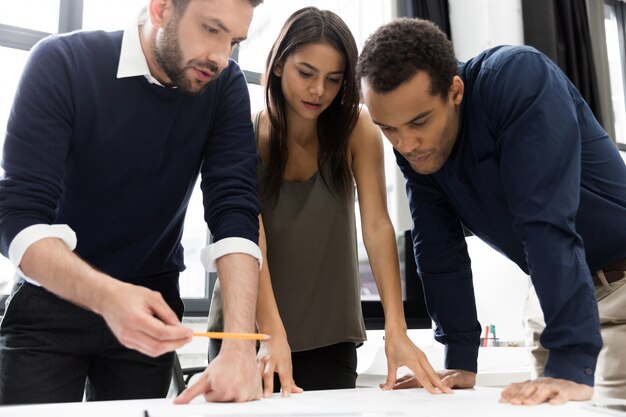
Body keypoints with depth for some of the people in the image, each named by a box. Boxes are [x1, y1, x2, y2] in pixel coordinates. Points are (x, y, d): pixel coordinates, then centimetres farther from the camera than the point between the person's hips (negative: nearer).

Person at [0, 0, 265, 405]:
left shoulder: (225, 86, -10)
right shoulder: (62, 63, -18)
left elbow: (235, 213, -19)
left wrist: (240, 345, -33)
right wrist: (107, 296, -42)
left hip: (150, 311, 3)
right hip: (50, 305, -2)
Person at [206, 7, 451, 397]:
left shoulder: (357, 129, -9)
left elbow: (378, 225, -17)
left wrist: (396, 329, -28)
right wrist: (273, 335, -34)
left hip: (329, 333, 1)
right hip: (247, 328, 0)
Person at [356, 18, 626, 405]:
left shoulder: (518, 79, -28)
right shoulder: (411, 143, -10)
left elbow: (547, 221, -36)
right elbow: (438, 250, -5)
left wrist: (572, 364, -38)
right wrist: (460, 361, -6)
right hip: (553, 289, 5)